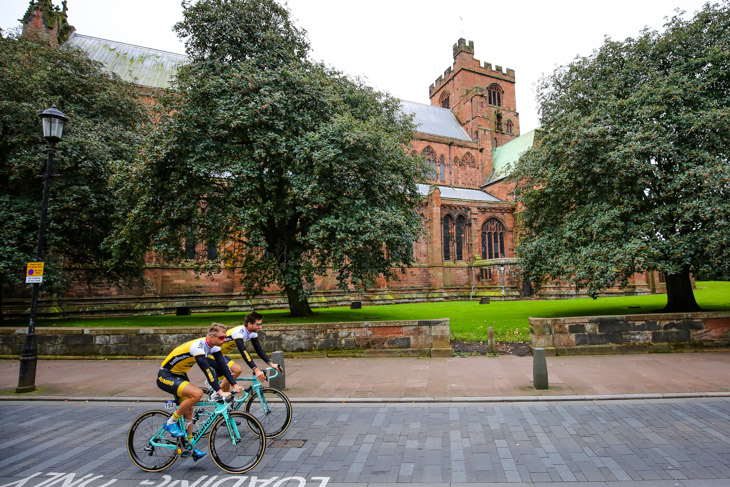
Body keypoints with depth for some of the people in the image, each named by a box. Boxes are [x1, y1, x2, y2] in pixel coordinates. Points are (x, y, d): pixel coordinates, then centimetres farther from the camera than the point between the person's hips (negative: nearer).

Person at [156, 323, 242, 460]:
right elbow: (207, 370, -37)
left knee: (188, 410, 9)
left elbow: (222, 365, -5)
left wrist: (234, 385, -12)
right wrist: (220, 391, -40)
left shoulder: (213, 346, -5)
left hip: (179, 376, 9)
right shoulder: (197, 346, -31)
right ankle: (171, 422, -8)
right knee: (197, 393, -27)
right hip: (165, 377, -9)